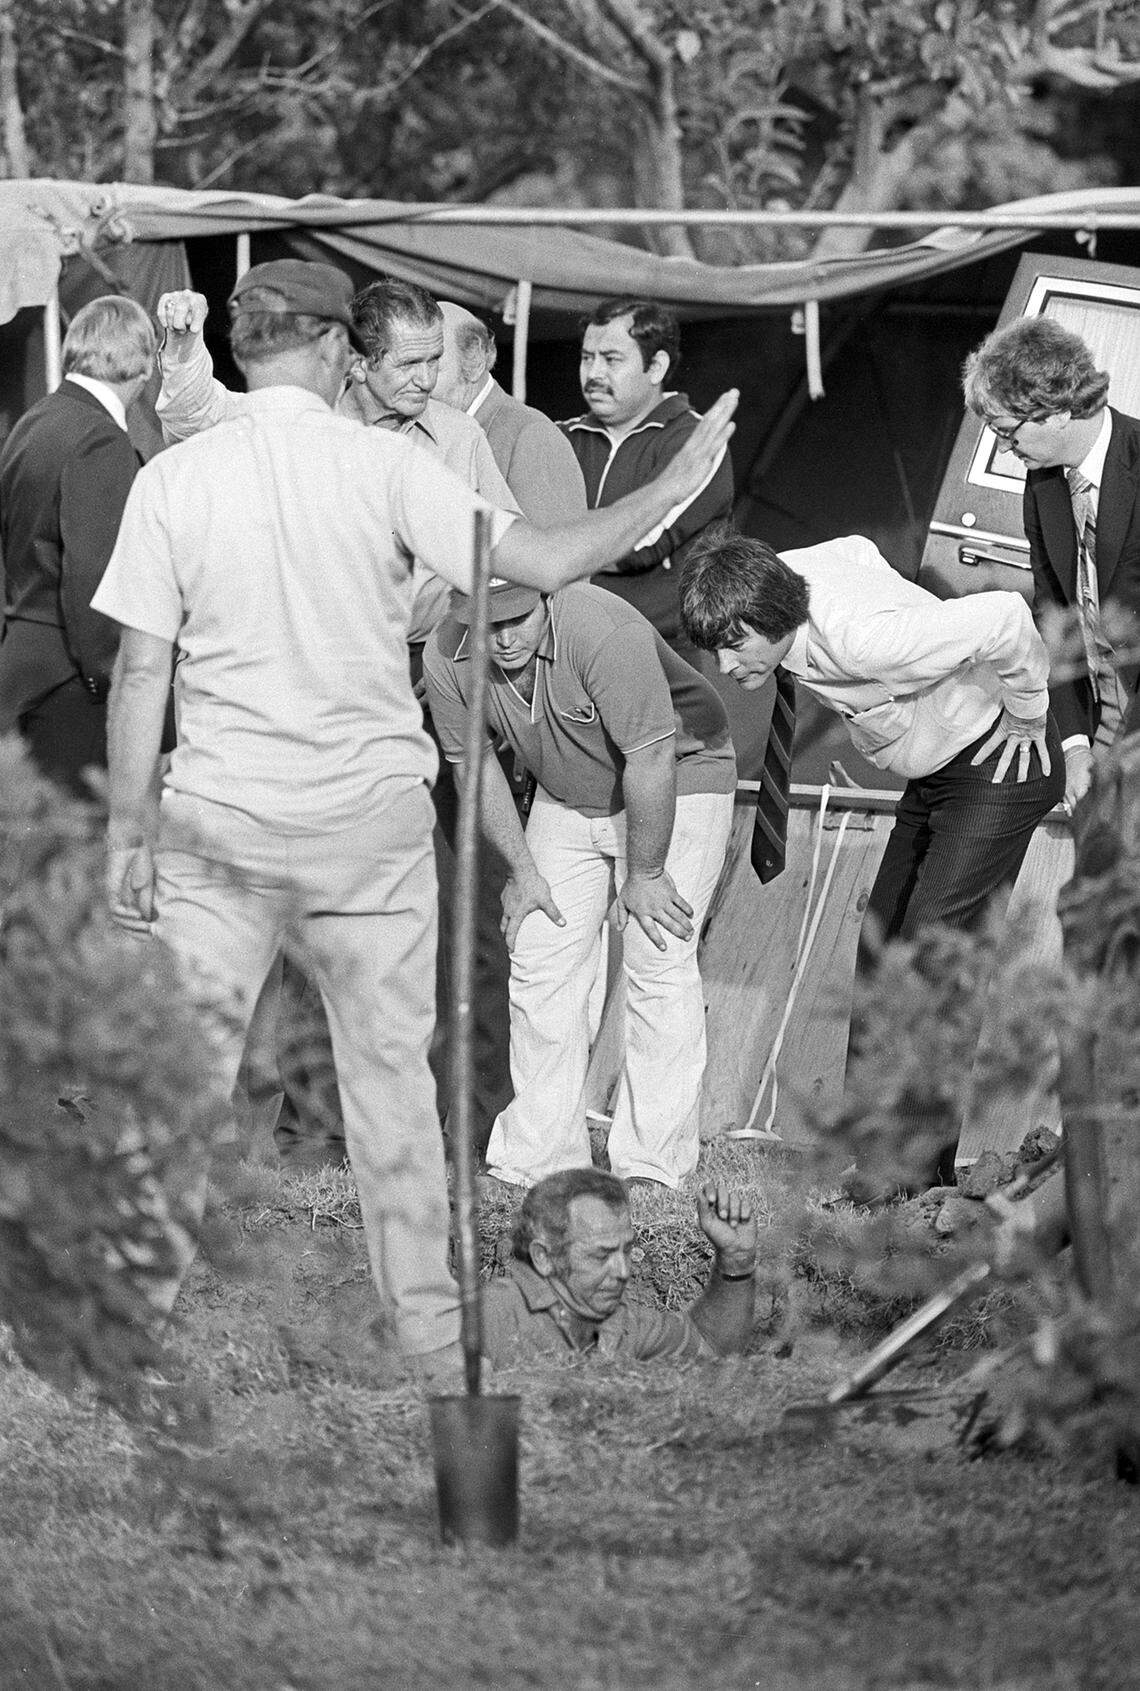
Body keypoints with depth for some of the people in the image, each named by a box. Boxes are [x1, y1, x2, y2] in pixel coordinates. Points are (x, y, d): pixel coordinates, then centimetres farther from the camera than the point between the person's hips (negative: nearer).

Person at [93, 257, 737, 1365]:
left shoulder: (173, 480, -3)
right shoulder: (381, 464, -6)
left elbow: (141, 670, -2)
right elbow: (543, 564, -9)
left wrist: (126, 832, 5)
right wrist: (674, 488, 4)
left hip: (219, 816, 0)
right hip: (370, 813, 0)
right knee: (390, 1076, 8)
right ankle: (427, 1329, 14)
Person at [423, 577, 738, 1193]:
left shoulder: (604, 631, -37)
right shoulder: (446, 657, -18)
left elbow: (651, 758, -30)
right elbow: (474, 762, -2)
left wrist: (644, 874, -22)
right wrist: (521, 870, -2)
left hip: (678, 781, -5)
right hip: (566, 800, 5)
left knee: (659, 964, -13)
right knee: (540, 963, -2)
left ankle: (651, 1164, -10)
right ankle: (539, 1156, 4)